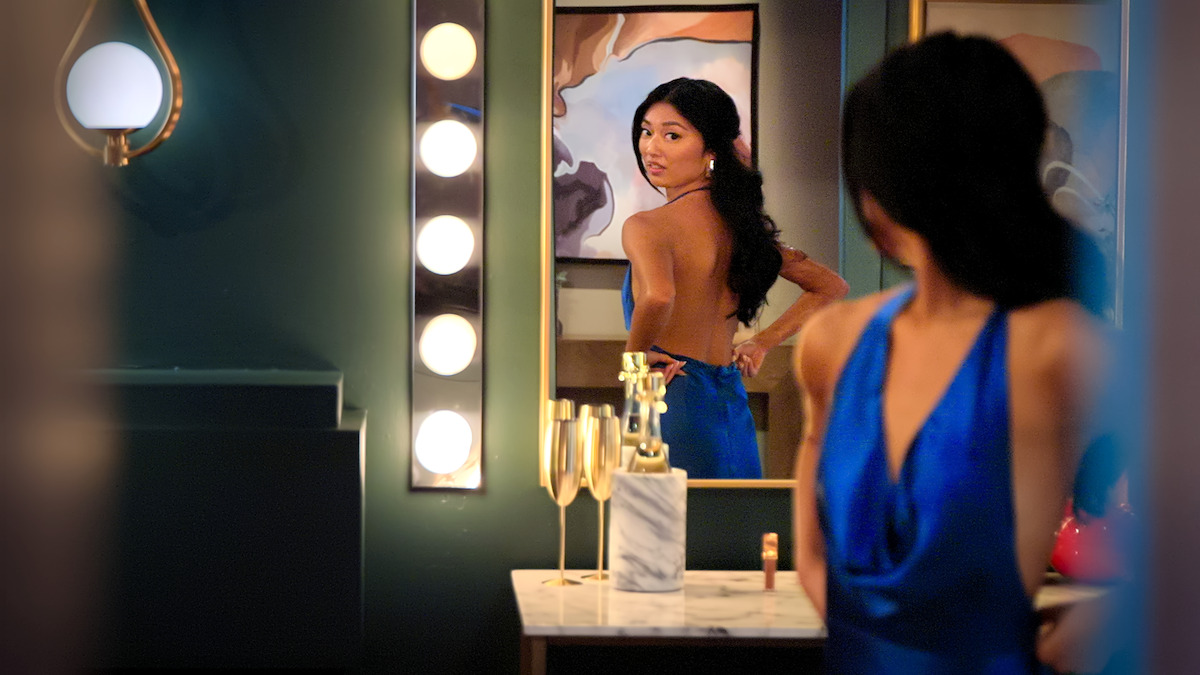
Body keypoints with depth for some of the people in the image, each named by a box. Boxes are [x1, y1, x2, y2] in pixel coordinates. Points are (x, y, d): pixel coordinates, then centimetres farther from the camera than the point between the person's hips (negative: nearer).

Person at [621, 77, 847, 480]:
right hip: (734, 410, 8)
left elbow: (658, 296, -35)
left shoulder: (647, 227, -13)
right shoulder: (741, 224, 10)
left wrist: (634, 355, -16)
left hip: (674, 410, -8)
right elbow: (830, 287, 19)